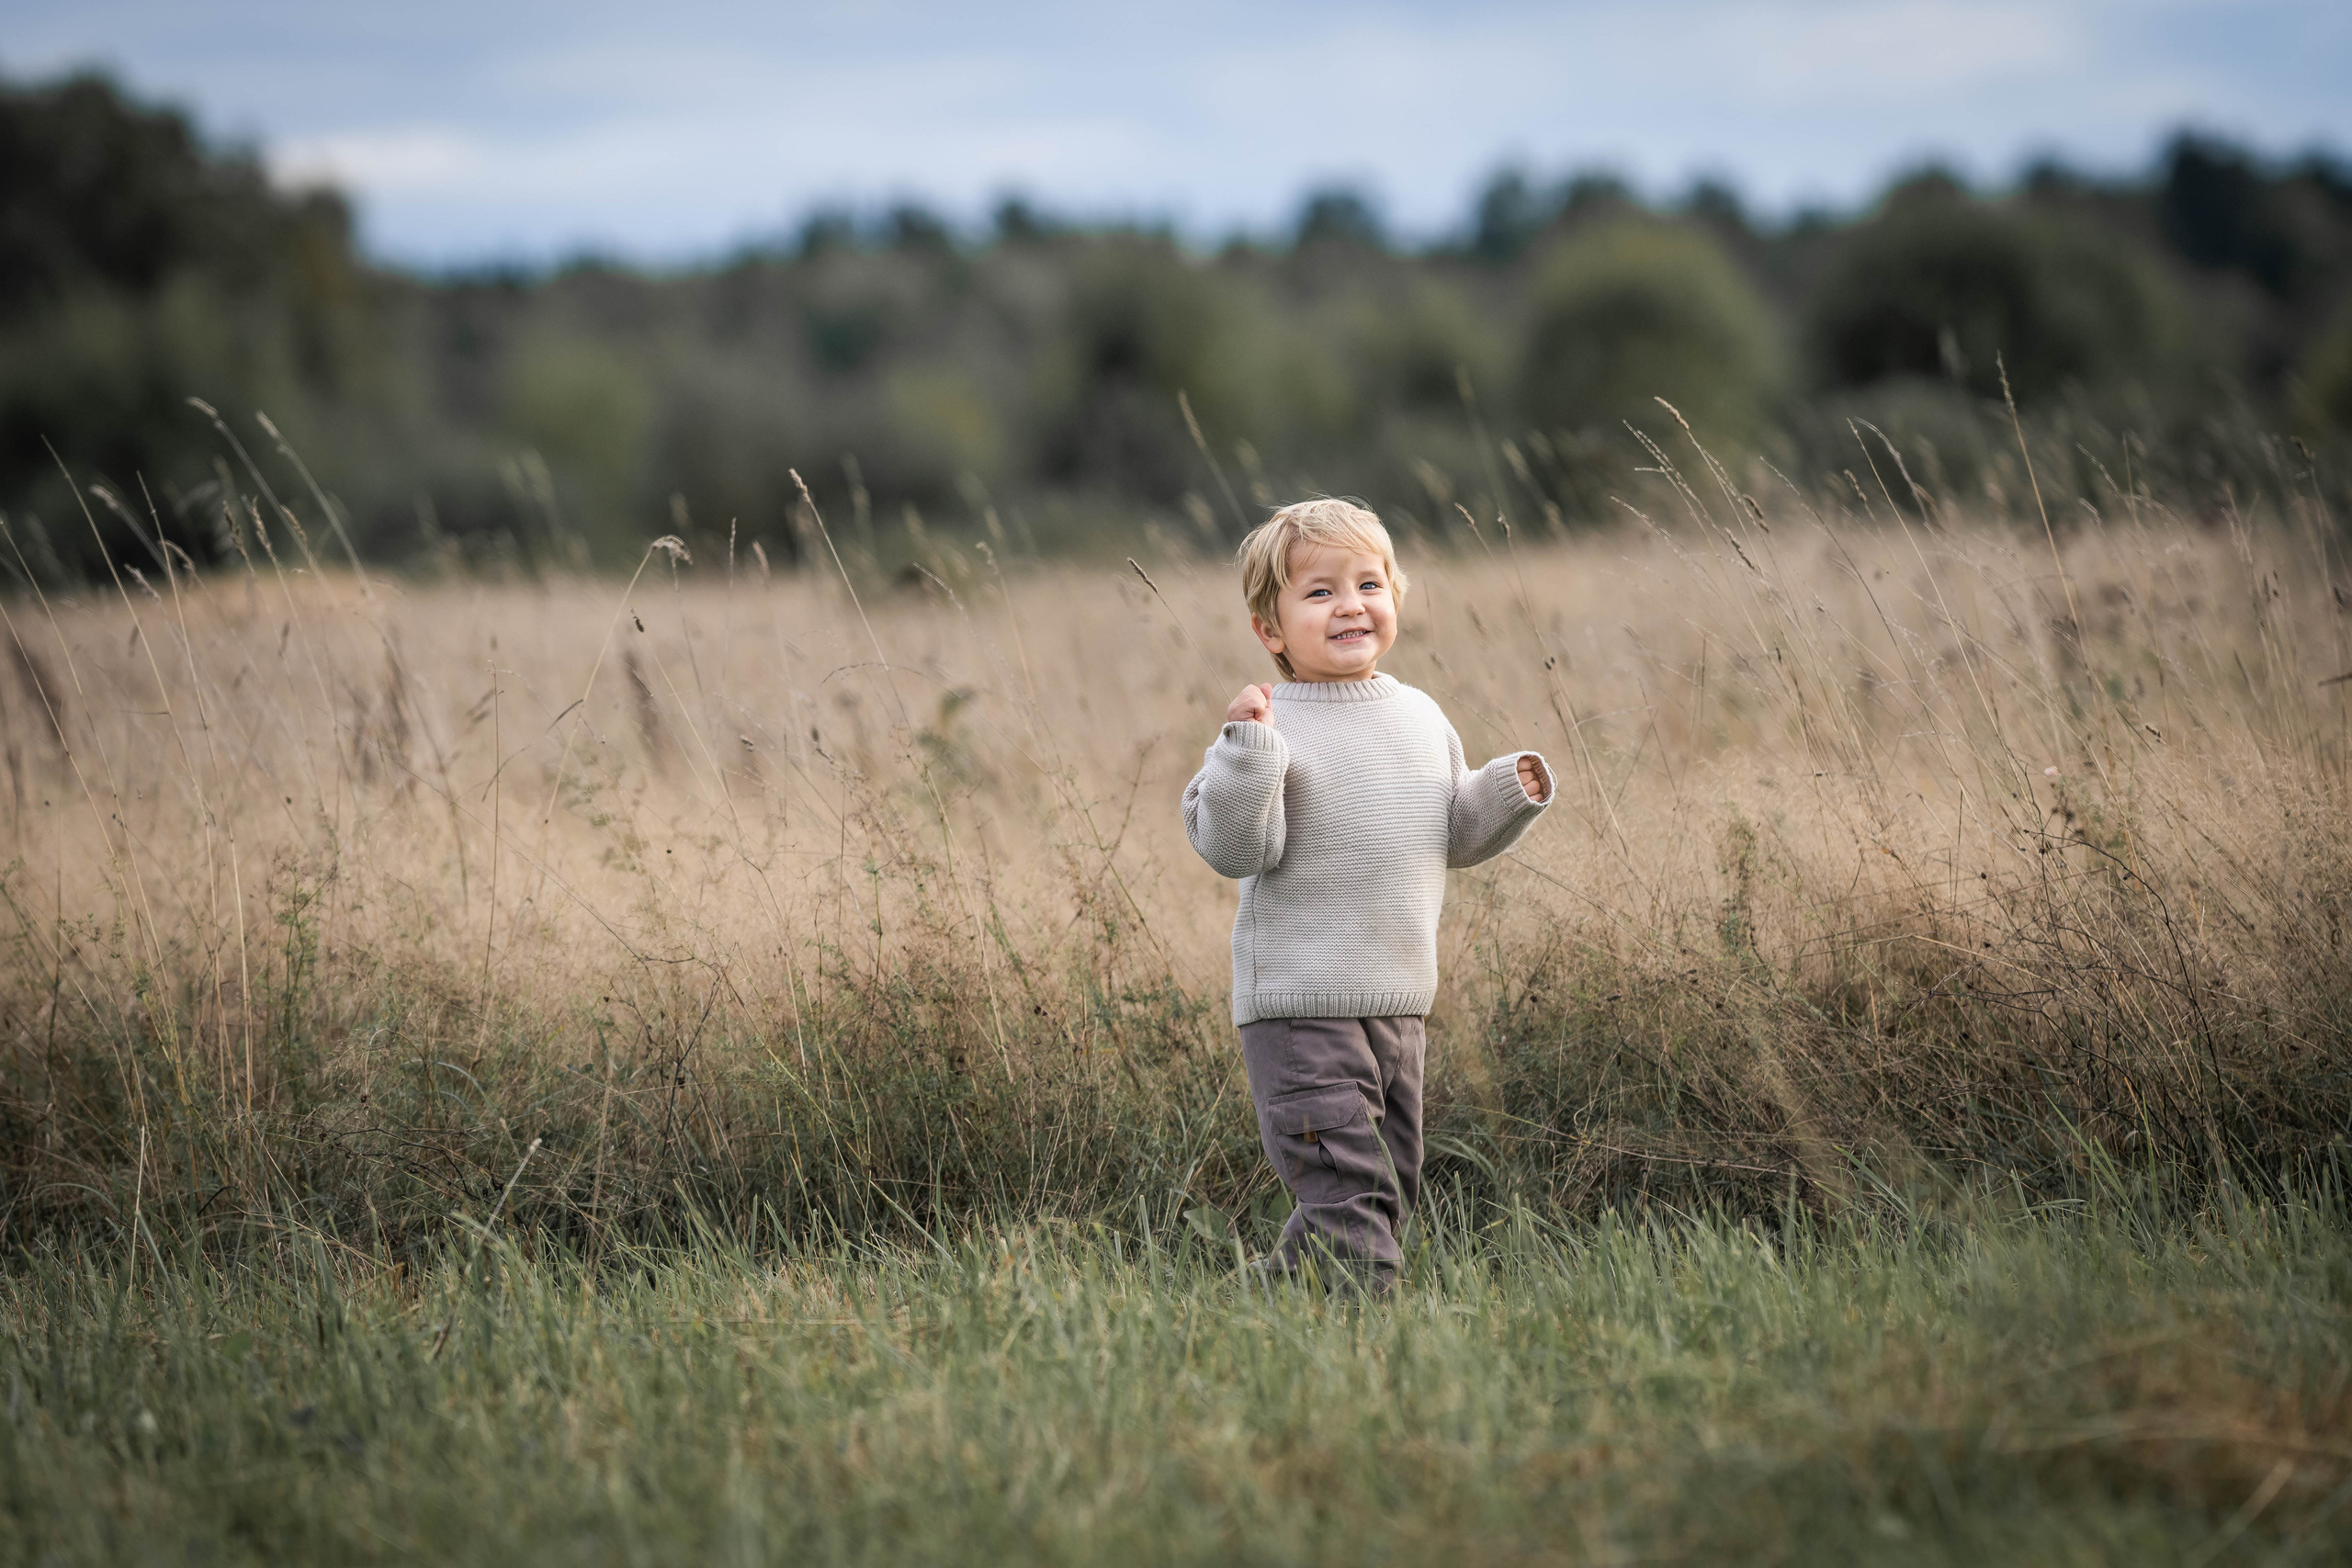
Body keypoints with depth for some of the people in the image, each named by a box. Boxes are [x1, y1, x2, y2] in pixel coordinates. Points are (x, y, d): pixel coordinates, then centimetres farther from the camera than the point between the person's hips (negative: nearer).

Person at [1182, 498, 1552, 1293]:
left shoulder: (1420, 717, 10)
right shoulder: (1273, 728, -12)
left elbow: (1454, 836, 19)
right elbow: (1233, 848, -19)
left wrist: (1510, 793, 2)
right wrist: (1245, 752, -30)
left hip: (1398, 1002, 8)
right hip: (1301, 1007, -8)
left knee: (1388, 1189, 17)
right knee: (1348, 1197, -11)